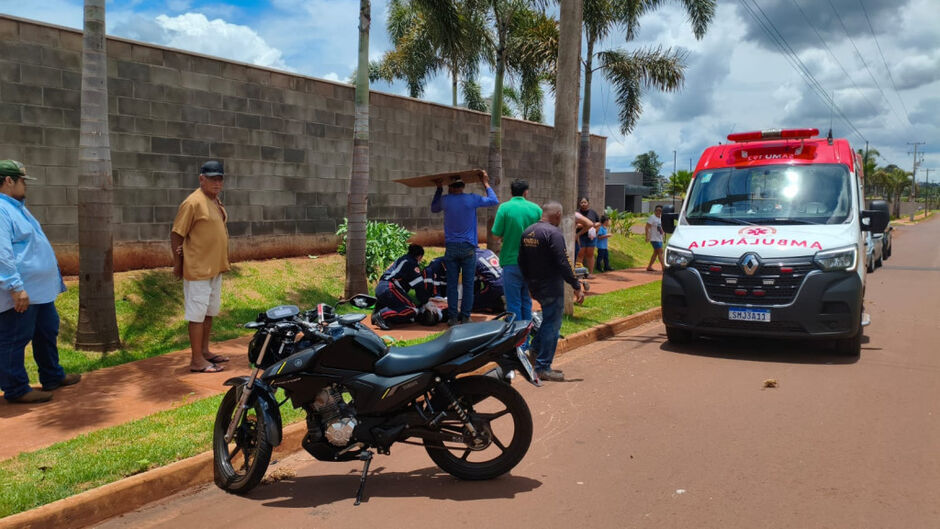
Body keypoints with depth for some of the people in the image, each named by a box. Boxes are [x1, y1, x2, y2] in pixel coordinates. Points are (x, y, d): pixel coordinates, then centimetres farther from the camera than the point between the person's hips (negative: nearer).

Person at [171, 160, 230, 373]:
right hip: (198, 269, -9)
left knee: (210, 312, 16)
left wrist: (221, 263, 7)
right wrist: (178, 264, -11)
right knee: (198, 314, -3)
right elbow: (176, 235, -15)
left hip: (215, 268, 9)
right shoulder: (193, 202, -16)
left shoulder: (216, 201, 11)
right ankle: (197, 360, 3)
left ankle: (205, 351, 28)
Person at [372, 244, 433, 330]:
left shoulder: (401, 260, 29)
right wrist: (426, 301, 2)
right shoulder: (411, 263, -1)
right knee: (412, 310, -18)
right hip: (389, 288, -10)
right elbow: (419, 286, -6)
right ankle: (383, 315, -30)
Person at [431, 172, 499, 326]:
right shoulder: (471, 199, -5)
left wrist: (438, 189, 25)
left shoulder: (445, 200, -1)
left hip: (451, 248, 1)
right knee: (468, 284, 4)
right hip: (468, 248, -1)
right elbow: (494, 201, 8)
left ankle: (452, 317, 6)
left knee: (452, 284, 5)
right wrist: (486, 184, 17)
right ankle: (465, 317, 6)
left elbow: (433, 209, 23)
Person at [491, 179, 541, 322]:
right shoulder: (536, 208, 1)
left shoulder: (505, 207, -10)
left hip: (512, 261, -4)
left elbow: (497, 233, -11)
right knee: (527, 301, 17)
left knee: (513, 303, 4)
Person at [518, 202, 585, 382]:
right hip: (551, 288, -8)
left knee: (548, 319, 24)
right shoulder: (553, 233, -16)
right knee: (552, 325, -2)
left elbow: (521, 261, 16)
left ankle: (535, 348, 20)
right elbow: (563, 263, -21)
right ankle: (543, 368, 1)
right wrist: (577, 286, -17)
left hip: (535, 286, 8)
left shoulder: (527, 232, 9)